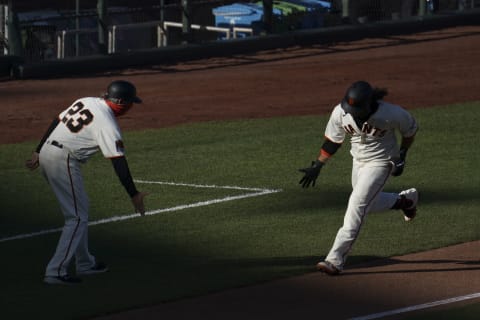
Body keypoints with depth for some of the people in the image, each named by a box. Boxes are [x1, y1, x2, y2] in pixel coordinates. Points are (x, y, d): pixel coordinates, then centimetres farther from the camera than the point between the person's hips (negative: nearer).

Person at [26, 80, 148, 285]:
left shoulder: (86, 101, 11)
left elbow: (55, 123, 15)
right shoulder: (107, 123, -13)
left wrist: (38, 152, 21)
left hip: (46, 153, 9)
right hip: (63, 161, -9)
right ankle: (56, 271, -10)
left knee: (79, 210, 21)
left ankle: (85, 263, 28)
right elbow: (118, 162, -18)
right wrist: (134, 194, -17)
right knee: (77, 217, -3)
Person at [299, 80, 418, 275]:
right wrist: (317, 166, -4)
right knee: (367, 203, 21)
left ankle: (335, 259, -18)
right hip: (358, 160, 6)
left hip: (380, 163, -6)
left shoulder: (391, 114, -31)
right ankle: (404, 200, 49)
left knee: (357, 205, -17)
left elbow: (410, 129, -8)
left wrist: (402, 156, -10)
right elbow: (332, 140, -2)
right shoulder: (341, 112, -20)